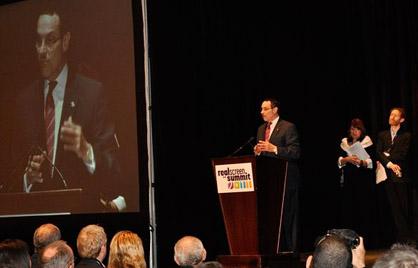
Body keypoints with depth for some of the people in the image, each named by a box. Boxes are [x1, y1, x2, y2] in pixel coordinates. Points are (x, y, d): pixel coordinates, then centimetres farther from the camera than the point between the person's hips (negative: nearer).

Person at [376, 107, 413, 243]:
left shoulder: (406, 136, 4)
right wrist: (389, 163, -15)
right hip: (388, 175, 3)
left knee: (404, 206, -4)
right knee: (394, 207, 2)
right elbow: (378, 153, 1)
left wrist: (386, 156, -4)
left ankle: (408, 237, 1)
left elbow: (402, 155, -8)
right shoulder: (382, 135, 14)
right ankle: (401, 237, 4)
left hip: (401, 175, -3)